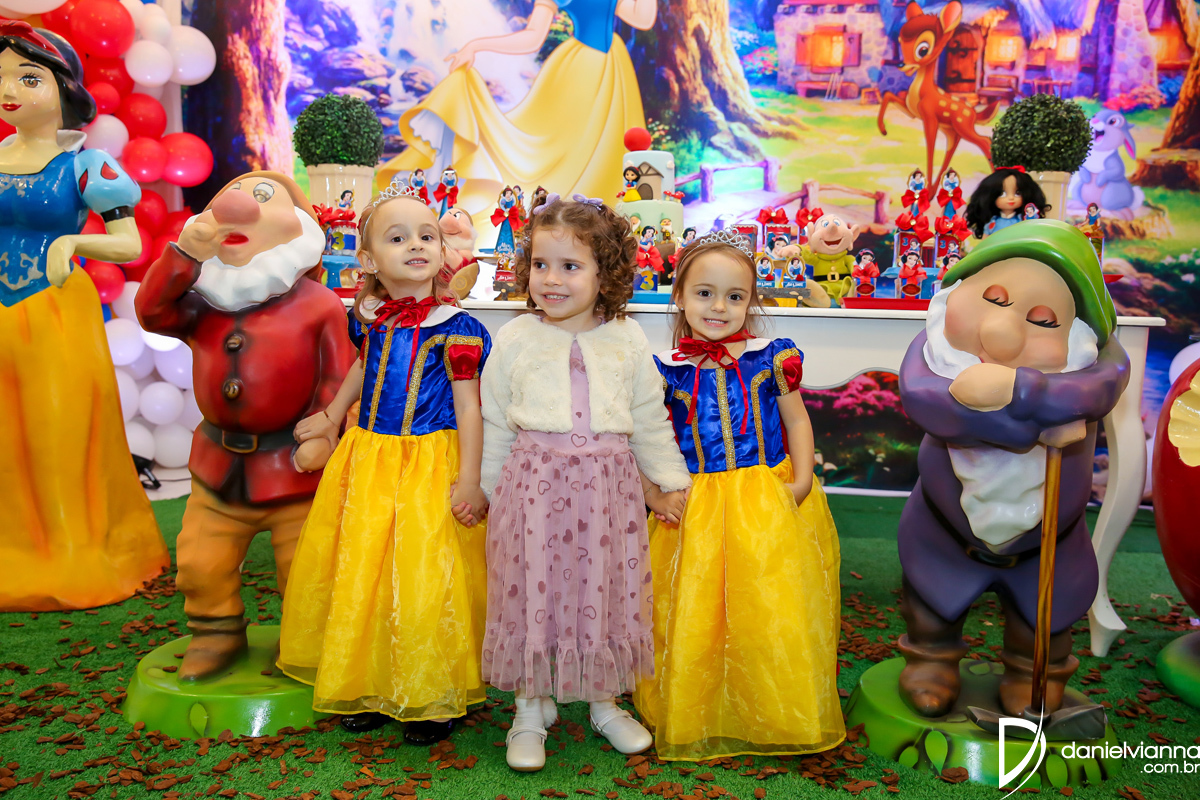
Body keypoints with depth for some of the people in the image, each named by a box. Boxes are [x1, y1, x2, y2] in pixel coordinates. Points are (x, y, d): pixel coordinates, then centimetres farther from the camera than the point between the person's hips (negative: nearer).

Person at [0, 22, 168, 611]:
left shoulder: (83, 164, -7)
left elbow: (131, 245, -13)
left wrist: (73, 241, -28)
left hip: (58, 317, -4)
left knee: (63, 436, 6)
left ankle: (77, 556, 23)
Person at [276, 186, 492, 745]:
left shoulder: (452, 327, -12)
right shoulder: (370, 318, 3)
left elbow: (468, 407, -11)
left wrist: (468, 481, -13)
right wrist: (330, 416, 30)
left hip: (429, 466, -6)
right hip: (366, 460, 6)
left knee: (424, 580, -3)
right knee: (360, 575, 12)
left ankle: (433, 698, 16)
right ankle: (369, 687, 30)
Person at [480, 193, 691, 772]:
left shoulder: (626, 341, 3)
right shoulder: (516, 340, 0)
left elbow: (650, 419, 11)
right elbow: (494, 423, 8)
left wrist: (669, 482, 12)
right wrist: (489, 489, 11)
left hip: (608, 486, 1)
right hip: (534, 484, -1)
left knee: (605, 594, 11)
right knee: (533, 593, 6)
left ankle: (605, 703, 32)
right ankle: (531, 709, 26)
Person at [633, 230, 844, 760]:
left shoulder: (770, 358, -1)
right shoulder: (669, 370, 0)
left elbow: (797, 421, 7)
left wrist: (802, 479, -4)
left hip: (770, 502, 0)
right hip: (697, 512, 0)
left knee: (774, 612, 2)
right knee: (696, 613, 4)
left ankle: (778, 715, 24)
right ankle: (696, 717, 25)